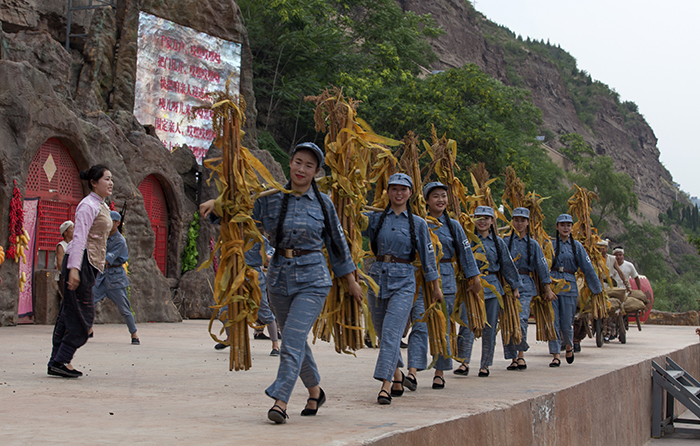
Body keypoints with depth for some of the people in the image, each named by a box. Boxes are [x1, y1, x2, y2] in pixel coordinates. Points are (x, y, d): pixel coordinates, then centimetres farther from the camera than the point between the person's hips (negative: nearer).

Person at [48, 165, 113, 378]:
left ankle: (57, 361, 11)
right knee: (81, 315, -8)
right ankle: (60, 361, -4)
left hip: (90, 264, 9)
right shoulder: (88, 205, -11)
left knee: (69, 313, 9)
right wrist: (74, 268, -25)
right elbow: (79, 237, -18)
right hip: (80, 261, -9)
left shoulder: (102, 207, 19)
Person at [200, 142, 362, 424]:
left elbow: (337, 242, 8)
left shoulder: (323, 203, 0)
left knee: (292, 339, -17)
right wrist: (216, 203, -13)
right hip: (280, 277, 3)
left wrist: (351, 280, 12)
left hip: (312, 279, -3)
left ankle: (280, 402, -18)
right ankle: (315, 392, 35)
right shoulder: (271, 198, 3)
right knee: (296, 340, 14)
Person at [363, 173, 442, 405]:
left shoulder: (418, 223, 4)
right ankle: (397, 372, 34)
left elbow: (427, 255, 9)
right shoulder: (375, 218, 7)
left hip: (403, 281, -3)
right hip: (377, 276, 3)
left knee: (391, 331, -14)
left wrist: (436, 286, 13)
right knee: (382, 332, 12)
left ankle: (386, 385, -17)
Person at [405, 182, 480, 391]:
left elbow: (465, 252, 10)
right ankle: (413, 372, -19)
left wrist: (474, 278, 8)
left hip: (445, 280, 1)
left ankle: (439, 373, 17)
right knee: (419, 326, -11)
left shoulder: (453, 225, 7)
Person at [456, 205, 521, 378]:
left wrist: (515, 287, 15)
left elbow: (508, 265, 15)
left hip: (492, 287, 3)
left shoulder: (498, 242, 10)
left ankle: (485, 365, 14)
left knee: (489, 328, 5)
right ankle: (464, 362, -7)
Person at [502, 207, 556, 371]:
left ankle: (521, 354, -3)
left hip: (525, 285, -1)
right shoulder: (505, 242, 8)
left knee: (520, 319, -18)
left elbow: (542, 267, 10)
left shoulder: (533, 244, 9)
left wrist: (548, 289, 9)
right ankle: (513, 358, 10)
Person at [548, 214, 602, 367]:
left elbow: (588, 268, 10)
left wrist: (597, 288, 9)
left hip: (569, 285, 0)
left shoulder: (576, 246, 10)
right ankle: (556, 355, 1)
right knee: (553, 322, -5)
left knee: (566, 324, 1)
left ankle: (569, 346, 32)